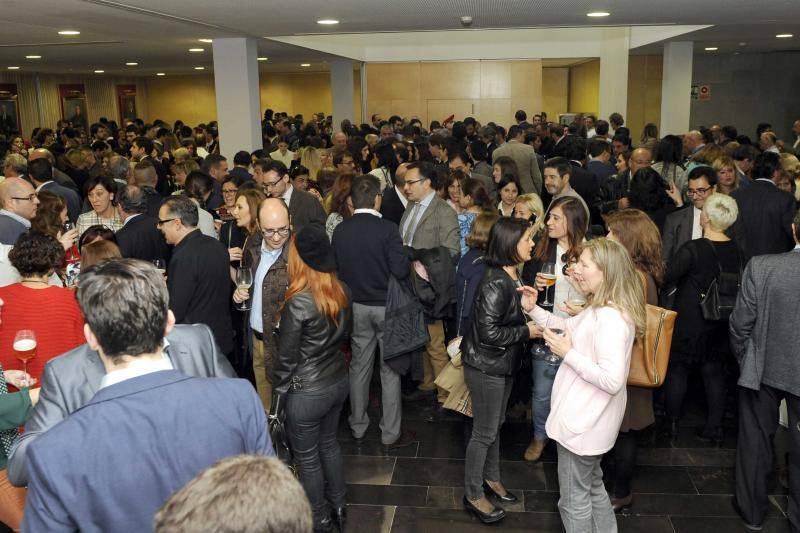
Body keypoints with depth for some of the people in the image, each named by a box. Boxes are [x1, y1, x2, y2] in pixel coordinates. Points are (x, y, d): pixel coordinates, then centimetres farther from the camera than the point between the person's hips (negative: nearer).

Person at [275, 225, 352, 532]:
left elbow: (286, 357, -17)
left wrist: (277, 395, -4)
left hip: (307, 392, -7)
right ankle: (338, 506, 42)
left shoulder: (298, 303, -25)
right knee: (328, 443, 26)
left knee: (307, 457, 14)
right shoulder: (341, 292, -6)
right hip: (338, 380, 7)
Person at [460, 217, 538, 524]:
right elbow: (488, 332, -27)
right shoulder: (496, 283, -27)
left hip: (503, 364, 9)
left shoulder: (512, 277, 2)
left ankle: (491, 478, 42)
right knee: (485, 432, 5)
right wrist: (526, 331, -19)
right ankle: (473, 495, 22)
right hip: (486, 368, -9)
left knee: (495, 424, 23)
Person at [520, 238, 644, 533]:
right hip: (585, 418, 11)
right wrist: (533, 309, 7)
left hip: (583, 423, -11)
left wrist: (568, 354, -25)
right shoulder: (599, 309, 4)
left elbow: (612, 380, -33)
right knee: (592, 486, 27)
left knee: (575, 499, 9)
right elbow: (568, 328, 20)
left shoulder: (612, 318, -29)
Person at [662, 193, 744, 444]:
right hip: (721, 325, 5)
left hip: (689, 322, -5)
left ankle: (672, 425, 18)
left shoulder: (692, 250, -21)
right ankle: (714, 428, 22)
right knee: (714, 372, 15)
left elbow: (665, 276, -19)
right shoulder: (737, 251, -3)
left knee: (677, 370, 9)